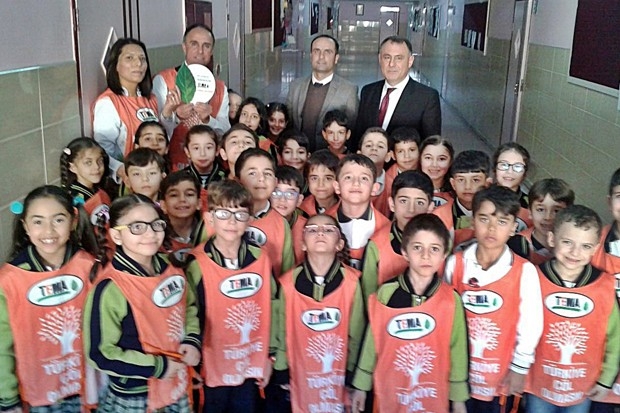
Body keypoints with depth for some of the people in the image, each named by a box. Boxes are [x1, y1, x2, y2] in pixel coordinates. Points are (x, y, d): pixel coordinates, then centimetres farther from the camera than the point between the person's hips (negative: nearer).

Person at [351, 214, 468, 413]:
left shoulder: (451, 300, -10)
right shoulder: (386, 294, -9)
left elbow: (458, 349, -1)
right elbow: (372, 341, 0)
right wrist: (361, 386, 6)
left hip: (435, 397, 0)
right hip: (389, 394, 0)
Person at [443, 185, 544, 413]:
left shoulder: (525, 271, -13)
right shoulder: (455, 263, -7)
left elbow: (530, 325, -6)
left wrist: (519, 368, -2)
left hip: (501, 375, -1)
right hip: (458, 372, 2)